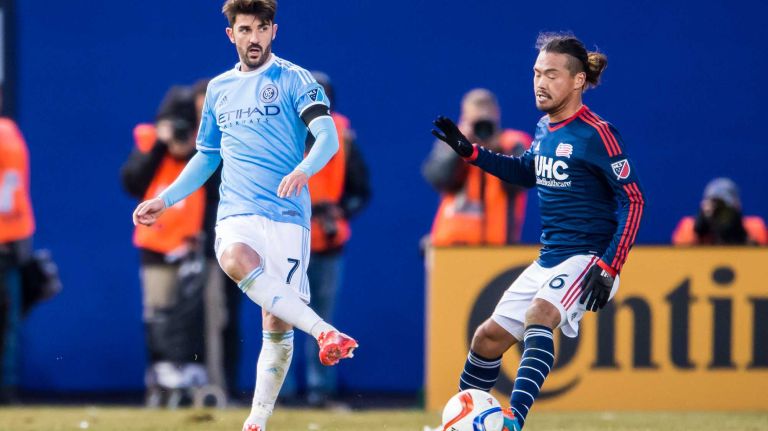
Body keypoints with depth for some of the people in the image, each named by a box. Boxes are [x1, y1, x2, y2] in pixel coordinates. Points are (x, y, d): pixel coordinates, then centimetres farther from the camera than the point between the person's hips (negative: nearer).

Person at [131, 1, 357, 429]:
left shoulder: (295, 80, 2)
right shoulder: (219, 89, 17)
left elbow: (328, 137, -11)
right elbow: (206, 157, 29)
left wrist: (303, 170, -31)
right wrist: (164, 200, 23)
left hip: (287, 216, -2)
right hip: (237, 213, 3)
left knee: (277, 324, -6)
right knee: (236, 259, -34)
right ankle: (325, 331, -42)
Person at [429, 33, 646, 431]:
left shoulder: (596, 134, -14)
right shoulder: (545, 129, 9)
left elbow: (632, 199, -15)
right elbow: (528, 171, 29)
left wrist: (609, 267, -21)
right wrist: (470, 153, 18)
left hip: (586, 259, -9)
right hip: (548, 261, 9)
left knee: (538, 314, -34)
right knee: (488, 338, 12)